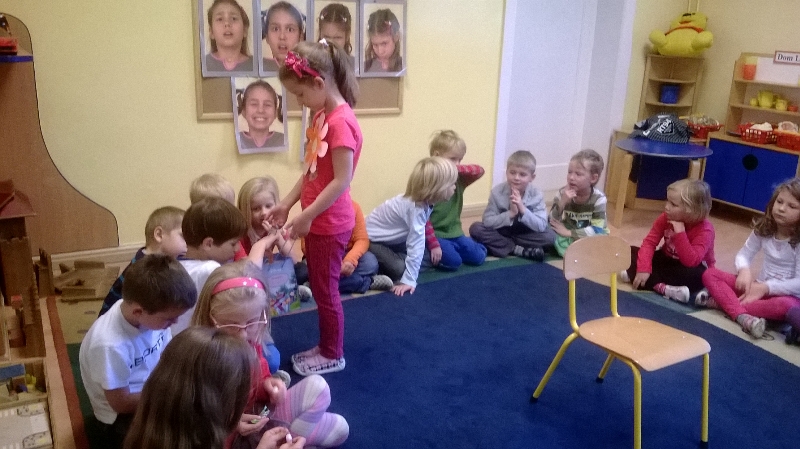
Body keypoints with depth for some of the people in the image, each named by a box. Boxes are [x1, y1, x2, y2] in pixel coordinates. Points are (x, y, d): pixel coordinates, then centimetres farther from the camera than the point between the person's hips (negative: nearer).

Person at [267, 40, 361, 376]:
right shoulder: (322, 116, 8)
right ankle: (325, 347, 34)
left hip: (329, 224, -9)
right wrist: (286, 204, 10)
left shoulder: (341, 122, -22)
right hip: (317, 221, 9)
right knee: (319, 288, 19)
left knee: (326, 291, 6)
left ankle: (333, 355, 23)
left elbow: (341, 181, -23)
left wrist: (306, 216, -19)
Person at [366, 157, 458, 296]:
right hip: (371, 239, -9)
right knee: (399, 269, -25)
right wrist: (409, 280, -36)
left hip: (392, 239, 9)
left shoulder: (423, 202, -10)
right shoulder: (416, 208, -36)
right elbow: (416, 245, -36)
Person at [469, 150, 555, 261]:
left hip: (524, 235, 0)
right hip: (500, 233, 0)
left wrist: (523, 209, -33)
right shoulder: (497, 192, -15)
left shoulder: (537, 195, -14)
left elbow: (541, 226, -21)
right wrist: (510, 214, -33)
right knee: (476, 228, -25)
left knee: (550, 236, -23)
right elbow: (487, 221, -20)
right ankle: (519, 250, -23)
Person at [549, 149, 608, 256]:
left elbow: (596, 231, -24)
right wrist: (562, 203, -33)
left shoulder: (599, 198, -19)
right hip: (570, 238, 2)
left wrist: (568, 232, -27)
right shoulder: (563, 193, -13)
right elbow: (552, 222, -17)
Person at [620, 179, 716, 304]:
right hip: (667, 261, 5)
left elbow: (691, 262, -36)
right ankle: (662, 287, -33)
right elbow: (649, 242, -17)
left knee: (697, 276, -40)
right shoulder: (665, 218, -13)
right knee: (632, 251, -15)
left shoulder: (705, 229, -27)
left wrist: (680, 233, -42)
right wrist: (643, 269, -32)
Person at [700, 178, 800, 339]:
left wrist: (767, 287, -25)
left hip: (786, 293, -5)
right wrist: (744, 270, -22)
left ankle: (723, 302, -32)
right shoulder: (764, 229, 0)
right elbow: (743, 254, 0)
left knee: (785, 306, -42)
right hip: (759, 287, 5)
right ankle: (742, 316, -38)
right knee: (710, 274, -14)